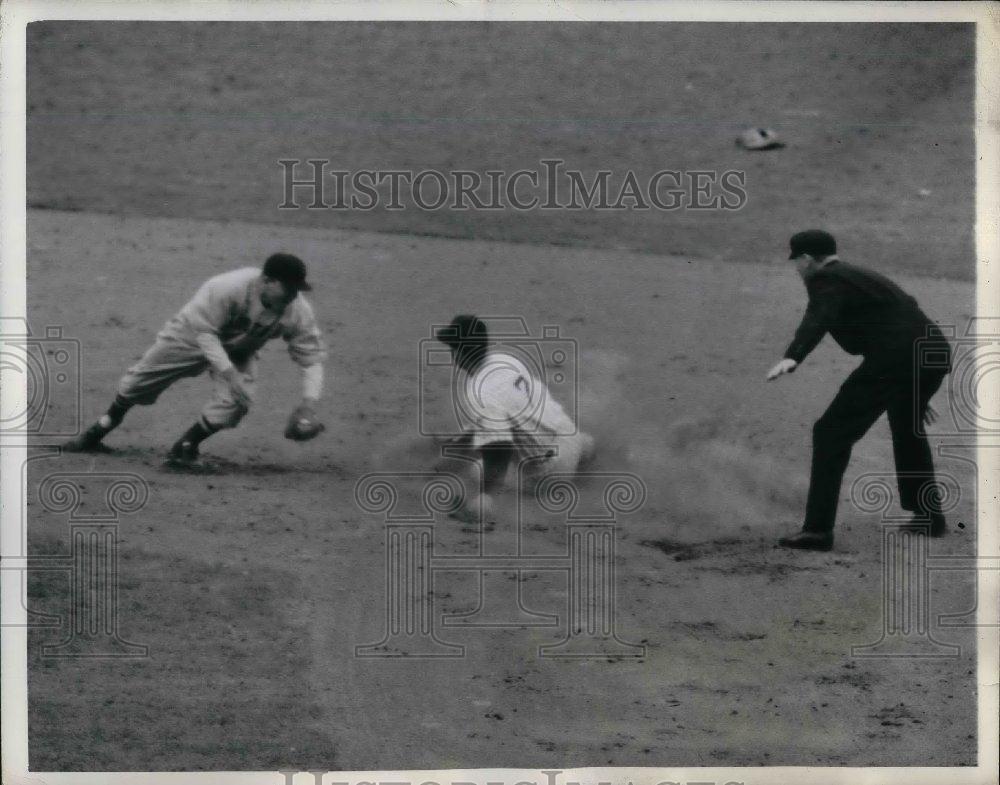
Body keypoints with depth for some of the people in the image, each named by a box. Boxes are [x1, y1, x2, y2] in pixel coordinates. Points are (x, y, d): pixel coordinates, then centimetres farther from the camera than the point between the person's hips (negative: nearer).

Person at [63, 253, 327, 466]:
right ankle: (97, 433, 30)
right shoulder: (228, 288, -41)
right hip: (194, 334, -3)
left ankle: (185, 447, 3)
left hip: (238, 352, 3)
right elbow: (204, 332, -33)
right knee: (138, 381, 5)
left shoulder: (298, 311, -28)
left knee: (236, 402, -22)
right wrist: (228, 373, -42)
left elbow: (312, 358, -20)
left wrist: (309, 400, -33)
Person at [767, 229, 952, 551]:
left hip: (895, 358, -9)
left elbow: (818, 320, -20)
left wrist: (792, 358, -39)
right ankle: (929, 516, 44)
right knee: (908, 428, 35)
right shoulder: (861, 276, 31)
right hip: (936, 353, 9)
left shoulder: (826, 281, 2)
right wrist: (916, 393, 49)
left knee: (833, 432, -4)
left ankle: (818, 529, -11)